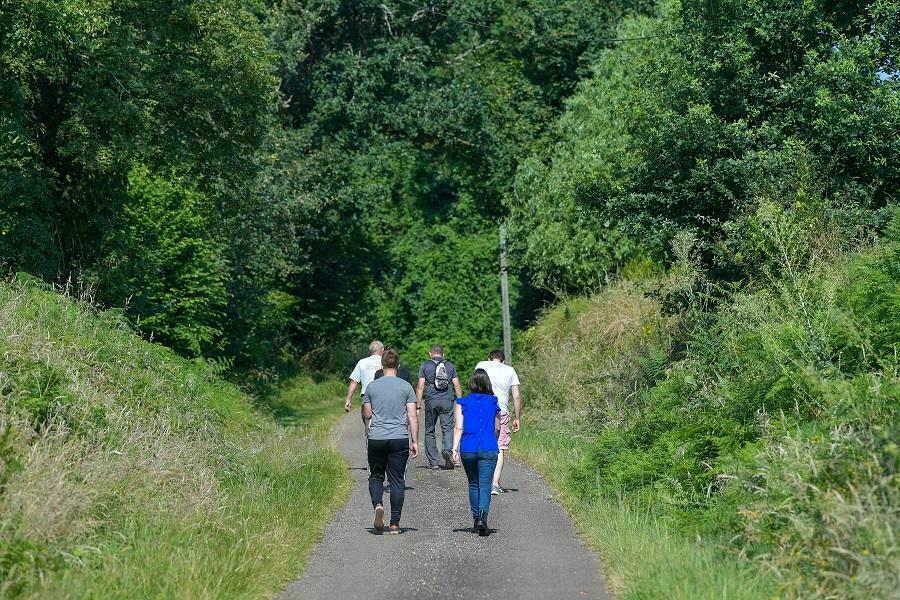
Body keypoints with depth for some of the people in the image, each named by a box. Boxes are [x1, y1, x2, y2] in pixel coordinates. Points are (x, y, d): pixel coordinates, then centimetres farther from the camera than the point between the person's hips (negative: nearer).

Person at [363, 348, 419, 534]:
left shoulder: (372, 386, 3)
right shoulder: (406, 386, 0)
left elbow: (367, 415, 9)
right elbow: (413, 416, -3)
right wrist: (415, 442, 3)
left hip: (376, 439, 1)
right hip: (400, 439, 0)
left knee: (376, 476, 16)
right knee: (397, 480, 6)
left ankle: (378, 504, -12)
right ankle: (394, 523, 4)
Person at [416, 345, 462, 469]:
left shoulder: (425, 365, 6)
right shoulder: (450, 365, 12)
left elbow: (420, 387, 0)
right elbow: (457, 387, 8)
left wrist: (418, 405, 1)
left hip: (431, 400, -1)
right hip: (447, 401, 1)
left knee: (430, 431, 8)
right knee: (448, 428, 2)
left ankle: (433, 462, 7)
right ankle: (448, 450, -25)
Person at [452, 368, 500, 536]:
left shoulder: (462, 403, 3)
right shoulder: (494, 402, 5)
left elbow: (458, 428, -3)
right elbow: (497, 427, 13)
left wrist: (455, 448, -3)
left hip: (468, 449, 1)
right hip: (488, 449, -1)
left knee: (473, 484, 16)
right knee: (485, 484, -5)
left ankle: (476, 520, 21)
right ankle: (483, 516, -27)